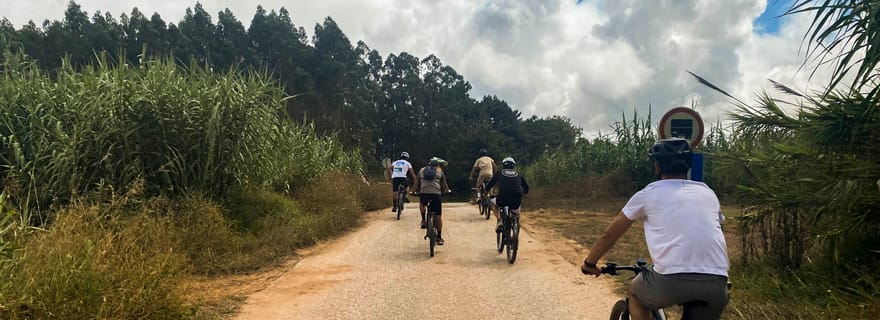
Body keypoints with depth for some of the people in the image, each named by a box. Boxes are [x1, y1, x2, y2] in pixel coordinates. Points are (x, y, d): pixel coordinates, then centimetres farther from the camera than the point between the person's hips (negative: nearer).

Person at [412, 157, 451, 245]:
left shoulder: (422, 170, 22)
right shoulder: (440, 171, 18)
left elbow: (416, 184, 22)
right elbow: (444, 185, 22)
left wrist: (414, 191, 40)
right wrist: (447, 191, 43)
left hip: (423, 193, 2)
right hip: (436, 194, -2)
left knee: (422, 204, 38)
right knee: (438, 215, 10)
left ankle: (423, 220, 25)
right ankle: (439, 237, 13)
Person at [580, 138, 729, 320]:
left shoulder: (648, 194, 12)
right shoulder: (708, 192, 21)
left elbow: (610, 235, 19)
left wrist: (590, 263, 35)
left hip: (672, 278, -3)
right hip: (716, 282, 3)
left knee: (635, 293, 28)